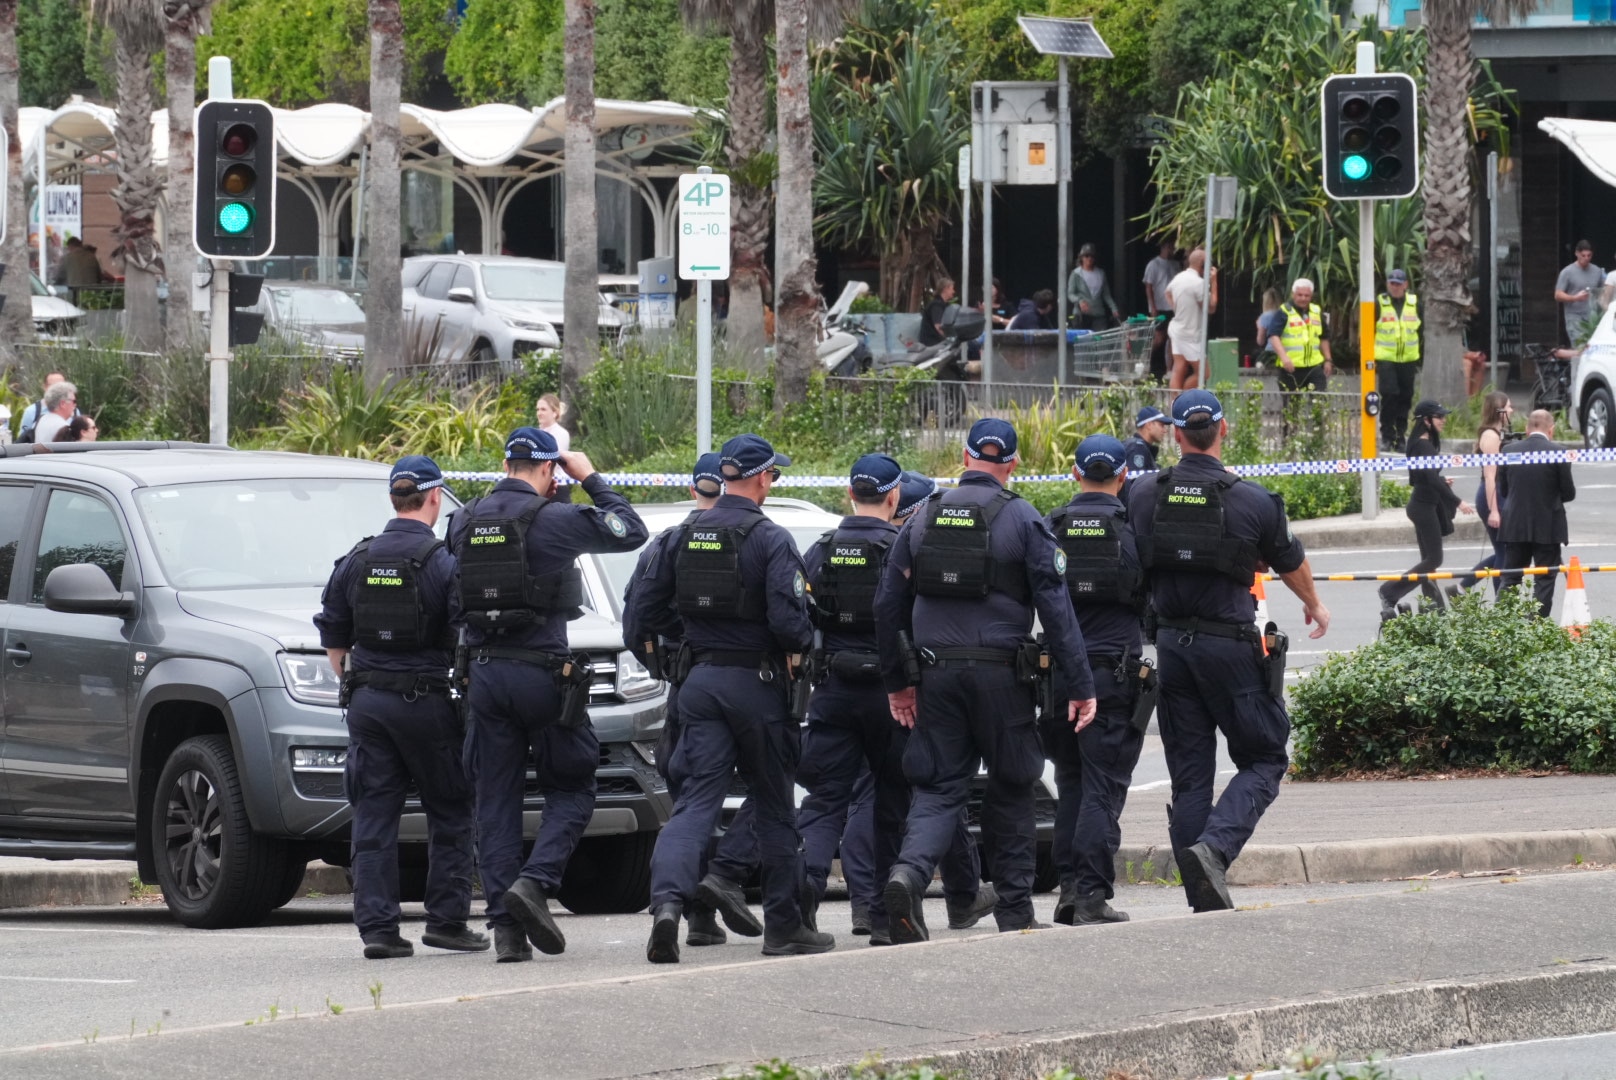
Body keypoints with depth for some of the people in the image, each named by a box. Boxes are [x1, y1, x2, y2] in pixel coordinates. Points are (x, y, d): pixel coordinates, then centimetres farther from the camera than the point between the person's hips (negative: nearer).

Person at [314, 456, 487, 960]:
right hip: (426, 703, -4)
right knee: (450, 815, 8)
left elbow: (332, 636, 12)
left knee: (374, 817, 4)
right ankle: (446, 919, 6)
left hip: (367, 700, 4)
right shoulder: (444, 563, -9)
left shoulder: (355, 561, 6)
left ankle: (377, 925, -2)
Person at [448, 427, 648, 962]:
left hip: (485, 673, 4)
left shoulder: (465, 521, 4)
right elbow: (632, 532, -2)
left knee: (496, 800, 8)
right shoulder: (553, 520, -10)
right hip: (542, 672, -4)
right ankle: (535, 881, -13)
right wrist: (591, 479, 10)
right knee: (570, 791, 9)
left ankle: (505, 926, 2)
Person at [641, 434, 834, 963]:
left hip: (701, 681, 4)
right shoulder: (770, 540, -12)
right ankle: (785, 925, 17)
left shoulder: (686, 536, 6)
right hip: (756, 682, -4)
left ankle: (667, 898, -27)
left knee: (696, 800, -2)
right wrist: (800, 647, 1)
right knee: (774, 805, 9)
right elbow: (788, 619, -20)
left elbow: (650, 602, 11)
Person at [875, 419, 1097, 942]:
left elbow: (889, 604, 11)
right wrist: (1080, 685, -5)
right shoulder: (1022, 520, -3)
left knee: (938, 787, 4)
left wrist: (896, 681, 20)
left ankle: (909, 871, -23)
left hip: (936, 674, 2)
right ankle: (1015, 911, 14)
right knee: (1010, 789, 10)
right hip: (1001, 672, -2)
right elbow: (1055, 606, -7)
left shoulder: (924, 517, 8)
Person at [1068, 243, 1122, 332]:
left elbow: (1107, 295, 14)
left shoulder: (1101, 274, 12)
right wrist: (1079, 301, -24)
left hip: (1099, 314, 2)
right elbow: (1070, 294, -3)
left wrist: (1114, 309, 1)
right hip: (1082, 314, -2)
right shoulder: (1076, 274, 3)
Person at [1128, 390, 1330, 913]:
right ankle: (1214, 846, -18)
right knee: (1263, 761, 7)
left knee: (1189, 776, 9)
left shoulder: (1143, 497, -1)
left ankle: (1205, 902, 7)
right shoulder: (1252, 500, -7)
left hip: (1171, 647, 4)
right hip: (1230, 645, -4)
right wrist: (1314, 605, 31)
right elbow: (1291, 564, 9)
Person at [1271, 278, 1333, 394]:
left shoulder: (1317, 313, 14)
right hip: (1291, 368, -4)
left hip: (1314, 367, 4)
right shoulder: (1284, 312, -3)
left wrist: (1327, 360, 21)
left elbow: (1324, 339, 25)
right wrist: (1284, 357, -26)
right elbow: (1274, 337, -14)